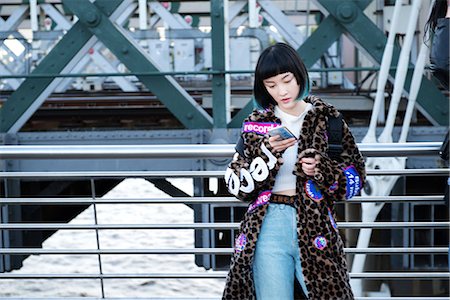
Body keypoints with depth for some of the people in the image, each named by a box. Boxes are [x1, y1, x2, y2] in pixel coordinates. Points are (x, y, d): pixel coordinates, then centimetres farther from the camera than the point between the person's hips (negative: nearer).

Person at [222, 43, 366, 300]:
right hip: (268, 227, 1)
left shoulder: (326, 119, 7)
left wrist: (322, 169, -11)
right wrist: (268, 152, -11)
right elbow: (238, 186, 3)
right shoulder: (256, 124, 9)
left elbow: (354, 178, 8)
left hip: (315, 229, -1)